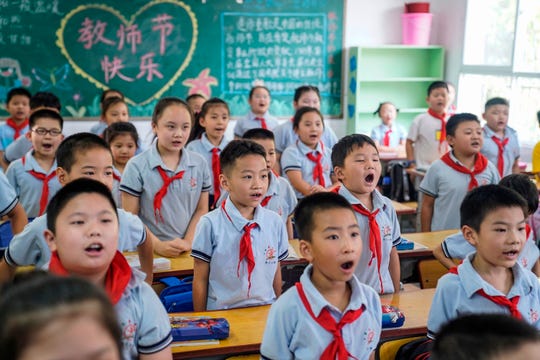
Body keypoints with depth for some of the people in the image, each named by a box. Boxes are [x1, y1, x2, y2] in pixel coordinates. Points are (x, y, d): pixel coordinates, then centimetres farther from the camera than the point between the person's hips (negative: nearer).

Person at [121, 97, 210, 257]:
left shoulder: (199, 163, 2)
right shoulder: (137, 166, -6)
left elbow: (202, 209, 6)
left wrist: (188, 242, -6)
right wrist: (158, 245, -12)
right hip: (150, 251, -2)